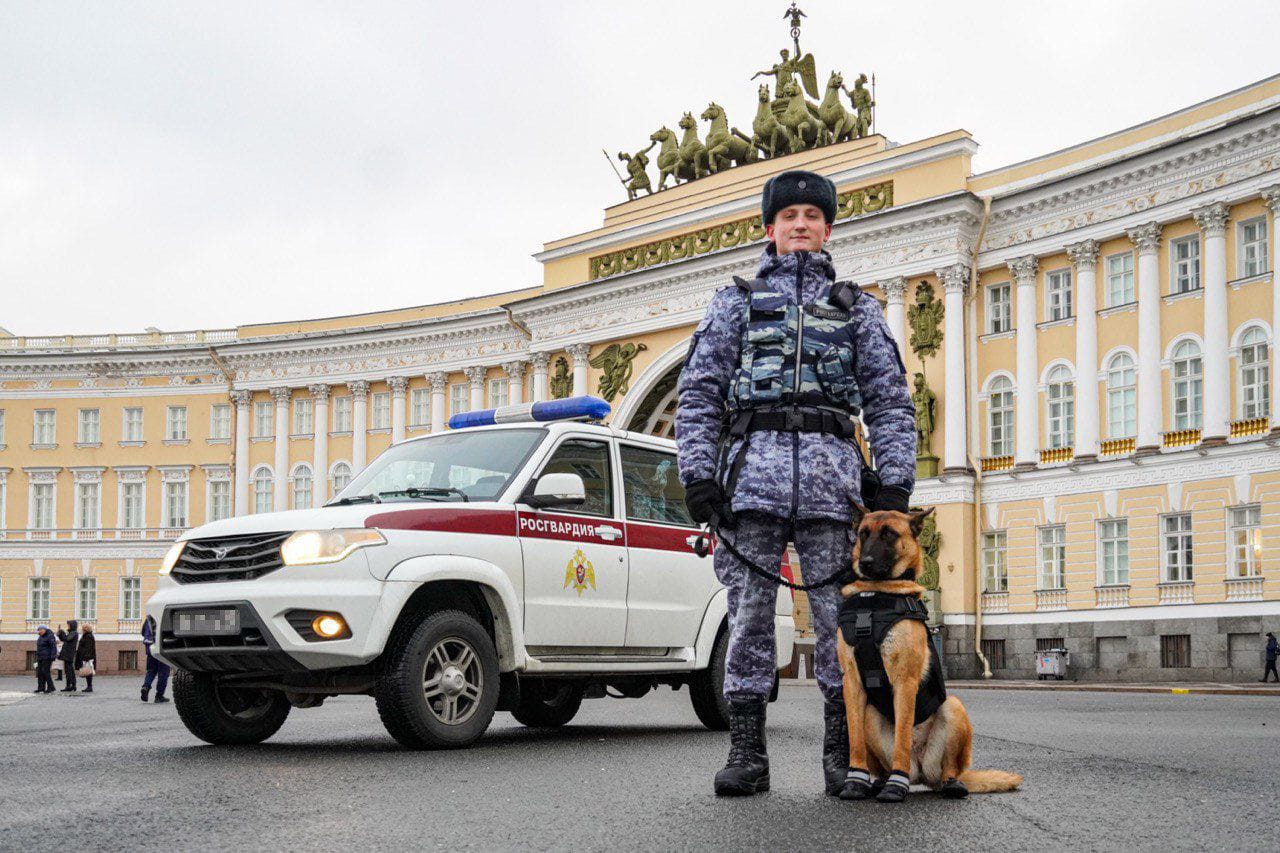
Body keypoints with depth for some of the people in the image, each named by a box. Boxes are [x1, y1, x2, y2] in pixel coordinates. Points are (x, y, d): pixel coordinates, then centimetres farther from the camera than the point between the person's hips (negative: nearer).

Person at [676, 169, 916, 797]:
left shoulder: (856, 306, 21)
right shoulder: (735, 300, 19)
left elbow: (890, 399, 15)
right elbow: (698, 391, 11)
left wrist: (894, 483, 2)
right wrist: (698, 473, -2)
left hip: (832, 468, 0)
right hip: (751, 464, 0)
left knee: (841, 610, -5)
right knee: (749, 609, -3)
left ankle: (842, 751, 1)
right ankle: (746, 752, 1)